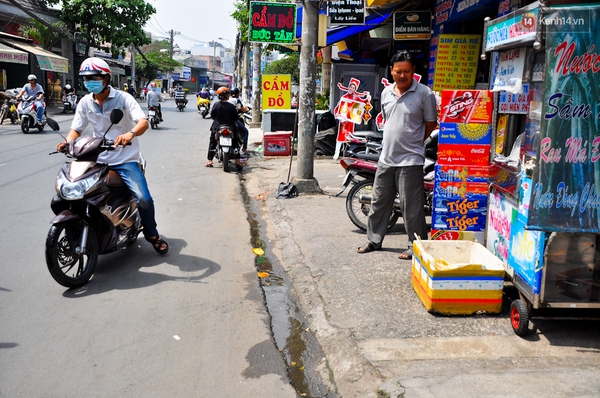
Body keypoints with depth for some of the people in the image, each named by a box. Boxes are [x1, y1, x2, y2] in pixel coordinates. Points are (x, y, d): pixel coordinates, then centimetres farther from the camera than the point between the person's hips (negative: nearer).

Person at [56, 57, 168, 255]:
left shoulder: (123, 98, -8)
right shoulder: (85, 103, 6)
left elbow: (143, 122, -21)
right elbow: (76, 129, 7)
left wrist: (130, 133, -43)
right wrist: (67, 141, -16)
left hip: (125, 160, -4)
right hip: (98, 161, 5)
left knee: (144, 199, -19)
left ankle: (152, 235, 8)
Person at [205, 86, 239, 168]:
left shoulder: (216, 105, -8)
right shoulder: (231, 106, -10)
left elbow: (212, 115, 2)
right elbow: (236, 118, -4)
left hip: (217, 128, 1)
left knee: (212, 143, 14)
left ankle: (210, 161, 10)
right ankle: (238, 162, 6)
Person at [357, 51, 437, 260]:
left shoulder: (424, 93, -9)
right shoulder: (386, 92, 9)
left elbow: (431, 124, -2)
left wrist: (413, 142, 3)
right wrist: (394, 140, 12)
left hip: (410, 160, -6)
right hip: (386, 158, 6)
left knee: (411, 207, 0)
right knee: (379, 202, 15)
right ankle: (374, 240, 29)